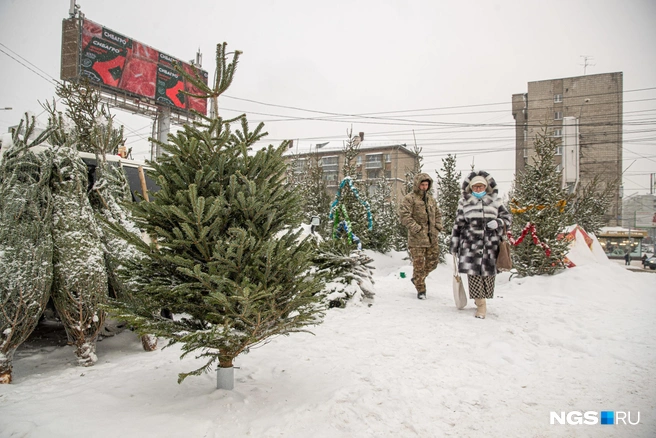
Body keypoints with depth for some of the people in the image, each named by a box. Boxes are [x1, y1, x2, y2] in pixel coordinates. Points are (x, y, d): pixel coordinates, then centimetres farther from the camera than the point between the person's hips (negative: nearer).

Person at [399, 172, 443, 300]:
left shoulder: (431, 199, 16)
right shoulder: (409, 198, -6)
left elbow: (437, 214, 27)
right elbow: (404, 215, -15)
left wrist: (438, 227, 11)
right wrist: (416, 229, -18)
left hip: (432, 237, 7)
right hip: (417, 238, -6)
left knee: (432, 262, 11)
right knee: (419, 264, -1)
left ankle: (417, 278, 34)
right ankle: (421, 289, 13)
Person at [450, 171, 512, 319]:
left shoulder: (494, 201, 10)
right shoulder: (464, 202, 7)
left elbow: (508, 216, 16)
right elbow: (458, 225, 8)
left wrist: (498, 222, -8)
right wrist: (454, 246, 6)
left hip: (490, 244, 1)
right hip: (470, 244, -1)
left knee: (488, 273, 3)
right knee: (474, 274, -5)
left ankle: (482, 298, 23)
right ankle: (481, 305, 6)